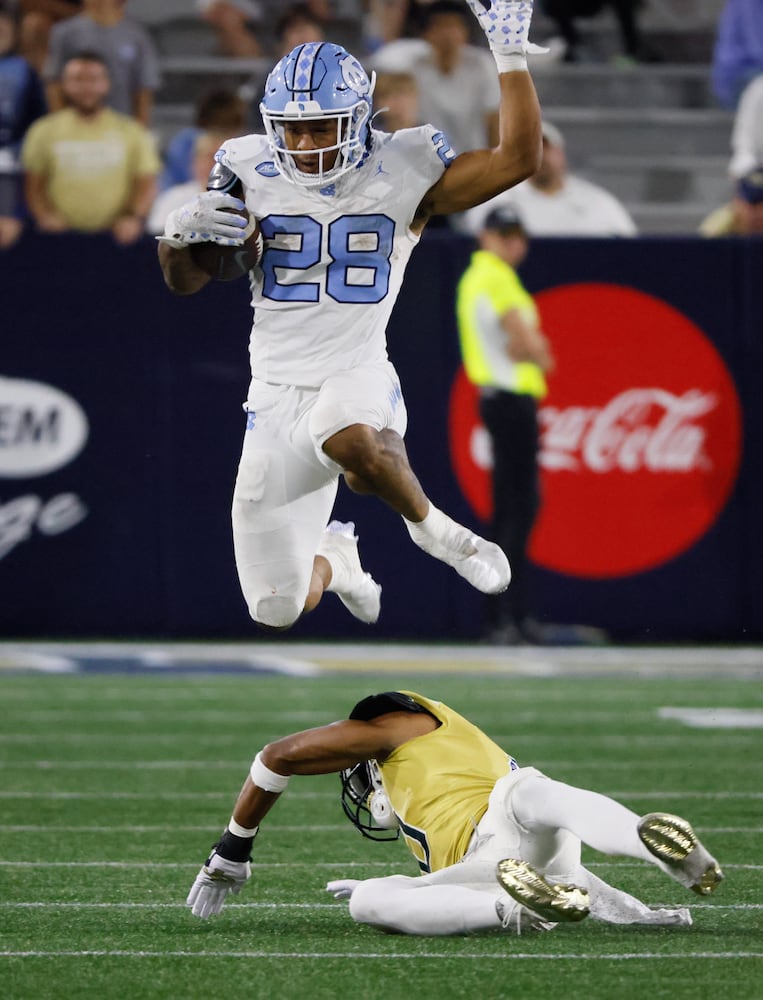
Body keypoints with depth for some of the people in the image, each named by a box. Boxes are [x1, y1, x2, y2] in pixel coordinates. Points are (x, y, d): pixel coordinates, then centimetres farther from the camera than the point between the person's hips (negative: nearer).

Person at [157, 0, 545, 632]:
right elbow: (186, 283, 9)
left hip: (357, 376, -3)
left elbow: (518, 158, -10)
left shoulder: (402, 174, -3)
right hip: (277, 391, 3)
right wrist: (181, 235, -12)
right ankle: (333, 560, 42)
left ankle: (431, 527, -13)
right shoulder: (253, 176, 3)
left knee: (349, 438, -44)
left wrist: (510, 55, -13)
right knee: (280, 610, 4)